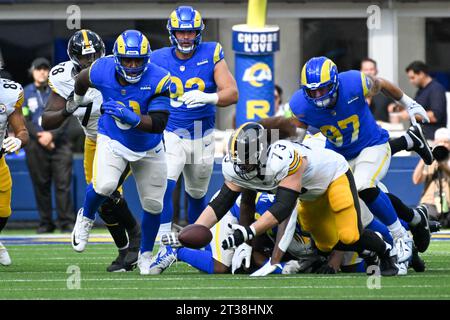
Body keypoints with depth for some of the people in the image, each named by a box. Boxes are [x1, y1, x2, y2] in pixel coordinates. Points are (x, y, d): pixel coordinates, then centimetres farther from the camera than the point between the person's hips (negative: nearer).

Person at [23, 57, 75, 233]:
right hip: (35, 146, 1)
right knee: (41, 185, 2)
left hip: (59, 142, -1)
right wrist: (40, 137, -13)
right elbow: (24, 120, 0)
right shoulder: (25, 93, 8)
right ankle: (46, 223, 9)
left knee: (63, 184, -8)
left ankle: (66, 222, -8)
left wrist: (52, 134, -15)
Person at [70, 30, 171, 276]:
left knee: (153, 204, 6)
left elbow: (159, 124, -30)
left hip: (149, 149, 1)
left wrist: (131, 118, -47)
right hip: (113, 142, -1)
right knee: (104, 185, -28)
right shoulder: (102, 71, -21)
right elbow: (81, 80, 5)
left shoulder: (158, 80, -26)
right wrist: (78, 101, 26)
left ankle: (145, 255, 31)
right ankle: (86, 218, 5)